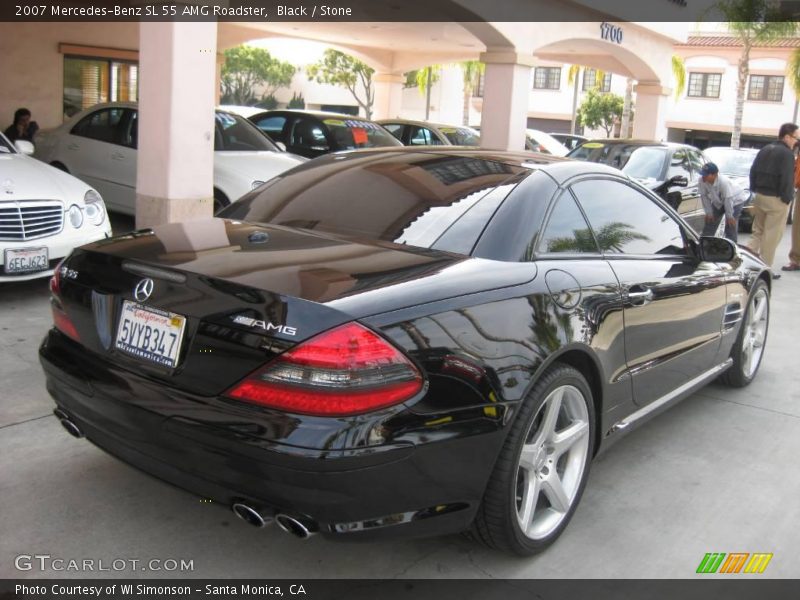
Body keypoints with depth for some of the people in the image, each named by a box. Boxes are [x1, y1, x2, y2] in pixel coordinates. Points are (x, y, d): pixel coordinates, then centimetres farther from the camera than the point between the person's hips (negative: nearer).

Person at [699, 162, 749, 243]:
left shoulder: (723, 181, -42)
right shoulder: (702, 180, -26)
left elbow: (728, 199, -33)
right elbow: (704, 196, -14)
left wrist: (729, 216, -25)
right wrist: (709, 212, -9)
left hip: (735, 200, -6)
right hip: (718, 201, 6)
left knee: (730, 225, -12)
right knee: (710, 221, 10)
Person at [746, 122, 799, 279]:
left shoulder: (765, 150, 13)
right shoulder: (787, 153, -13)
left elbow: (753, 172, 15)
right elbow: (786, 179, -18)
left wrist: (755, 190, 17)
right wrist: (787, 198, -12)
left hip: (760, 196, 8)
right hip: (776, 200, -8)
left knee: (758, 232, 18)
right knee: (772, 236, -1)